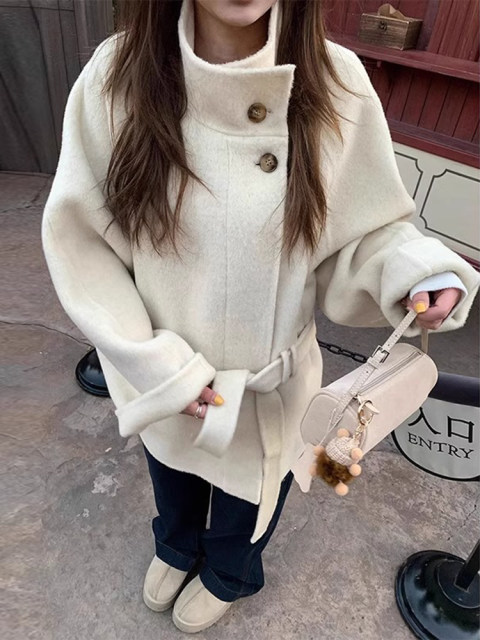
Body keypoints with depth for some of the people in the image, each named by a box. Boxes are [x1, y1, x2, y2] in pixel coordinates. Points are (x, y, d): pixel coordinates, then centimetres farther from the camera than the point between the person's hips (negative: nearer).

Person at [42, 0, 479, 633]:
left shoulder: (336, 84, -18)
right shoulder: (117, 76, -18)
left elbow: (368, 228, -8)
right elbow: (78, 236, -13)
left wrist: (416, 268, -30)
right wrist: (155, 364, -19)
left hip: (271, 379, 0)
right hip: (163, 374, 1)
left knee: (248, 491, 29)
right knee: (173, 474, 33)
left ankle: (228, 574, 69)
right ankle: (176, 546, 74)